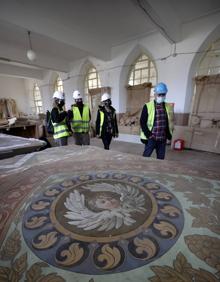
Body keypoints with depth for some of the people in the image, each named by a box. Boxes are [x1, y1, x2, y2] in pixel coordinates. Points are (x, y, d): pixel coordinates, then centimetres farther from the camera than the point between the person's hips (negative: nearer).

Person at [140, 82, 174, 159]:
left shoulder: (168, 107, 8)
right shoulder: (148, 106, -6)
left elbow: (170, 122, 16)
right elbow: (142, 122, -7)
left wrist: (169, 134, 7)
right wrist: (147, 135, -12)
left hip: (163, 139, 4)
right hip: (151, 138, -4)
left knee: (161, 158, 13)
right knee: (146, 156, 4)